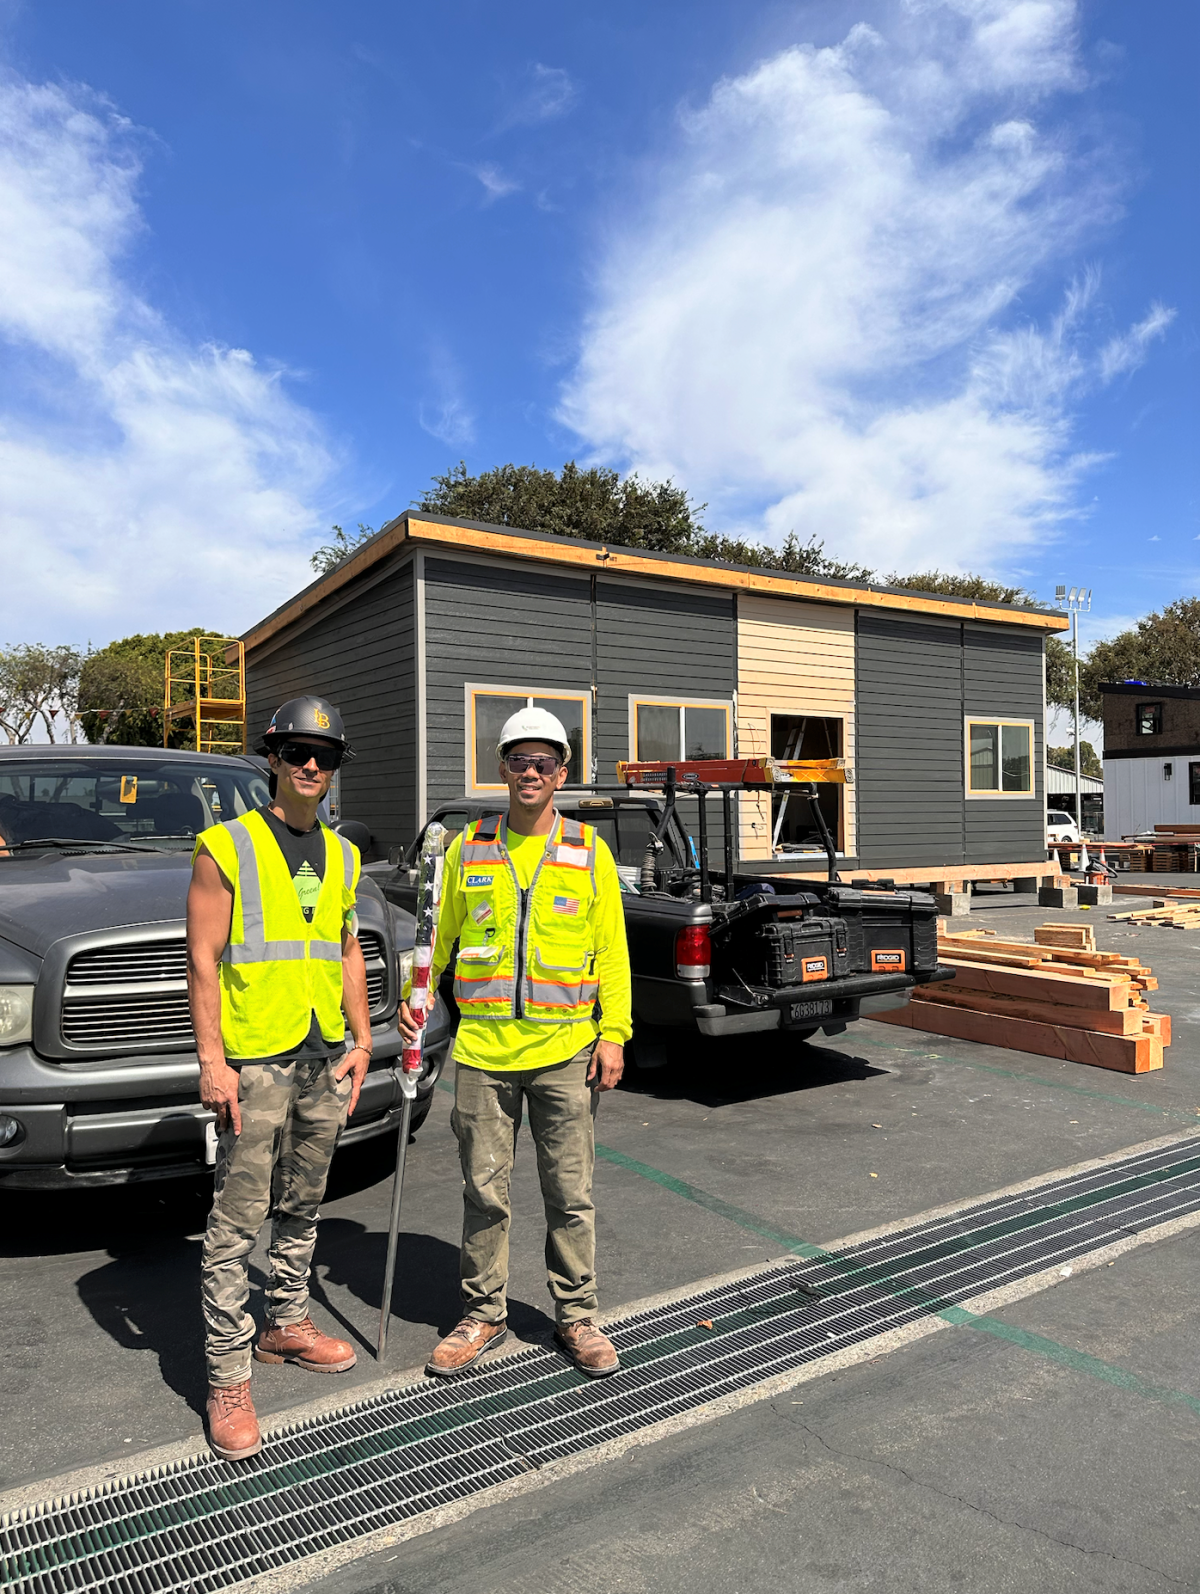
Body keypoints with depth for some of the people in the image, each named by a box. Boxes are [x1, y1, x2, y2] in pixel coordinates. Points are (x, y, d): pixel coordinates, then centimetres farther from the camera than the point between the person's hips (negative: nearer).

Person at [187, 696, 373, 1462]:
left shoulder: (342, 856, 12)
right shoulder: (226, 849, -6)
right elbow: (203, 960, -9)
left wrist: (361, 1039, 9)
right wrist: (212, 1061, -14)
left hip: (327, 1057, 6)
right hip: (256, 1060, -5)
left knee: (303, 1206, 18)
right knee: (238, 1220, 0)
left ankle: (287, 1323, 35)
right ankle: (228, 1377, 11)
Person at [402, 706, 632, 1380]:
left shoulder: (589, 852, 2)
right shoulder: (468, 849, 6)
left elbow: (612, 951, 3)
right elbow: (442, 938, 13)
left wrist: (614, 1033, -4)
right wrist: (417, 997, -1)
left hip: (565, 1051, -1)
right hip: (483, 1051, 1)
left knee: (571, 1193, 9)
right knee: (484, 1191, 11)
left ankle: (577, 1316, 27)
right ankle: (483, 1315, 29)